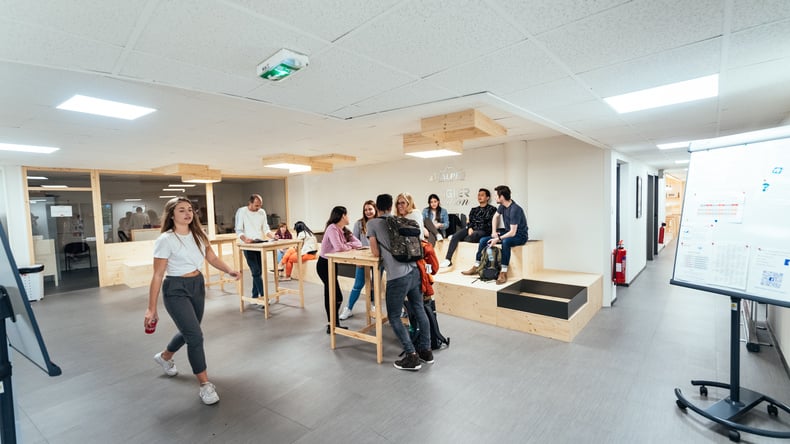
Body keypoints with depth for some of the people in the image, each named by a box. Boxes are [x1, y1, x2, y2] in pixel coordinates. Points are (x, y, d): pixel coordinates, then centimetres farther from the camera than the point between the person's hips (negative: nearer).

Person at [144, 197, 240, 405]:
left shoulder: (198, 234, 2)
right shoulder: (165, 240, -17)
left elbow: (212, 258, 3)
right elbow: (158, 276, -16)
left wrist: (229, 270, -16)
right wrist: (151, 308, -14)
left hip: (197, 285, 7)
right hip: (175, 289, -7)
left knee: (188, 331, 21)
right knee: (195, 335, -11)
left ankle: (164, 356, 53)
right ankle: (205, 385, 4)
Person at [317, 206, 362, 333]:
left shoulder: (344, 230, 6)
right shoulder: (332, 228, -20)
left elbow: (359, 243, 0)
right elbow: (339, 247, -33)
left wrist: (346, 245, -18)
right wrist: (350, 246, -13)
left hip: (332, 264, 9)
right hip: (324, 264, -9)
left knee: (330, 294, 17)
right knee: (337, 296, -8)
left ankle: (331, 324, 29)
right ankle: (334, 325, 5)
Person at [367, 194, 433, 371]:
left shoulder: (372, 223, 2)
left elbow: (376, 253, 0)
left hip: (397, 276, -5)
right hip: (414, 271, 6)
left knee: (394, 317, 10)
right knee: (419, 311, 18)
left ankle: (412, 356, 9)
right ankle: (426, 350, 29)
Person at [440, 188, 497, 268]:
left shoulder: (492, 209, 10)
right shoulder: (474, 210, 26)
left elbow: (490, 224, -1)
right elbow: (469, 222, 15)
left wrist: (474, 230, -9)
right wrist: (470, 228, -9)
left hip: (483, 232, -4)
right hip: (472, 230, 4)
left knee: (473, 235, -40)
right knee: (456, 235, -25)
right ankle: (448, 259, -34)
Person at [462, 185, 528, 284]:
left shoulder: (515, 210, -28)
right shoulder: (503, 205, -3)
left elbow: (512, 232, -31)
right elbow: (496, 217, 17)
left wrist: (498, 239, -29)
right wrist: (494, 232, 5)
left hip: (520, 235, -8)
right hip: (507, 232, 8)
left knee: (505, 242, -42)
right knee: (483, 240, -3)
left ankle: (503, 273, -36)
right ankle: (476, 267, 3)